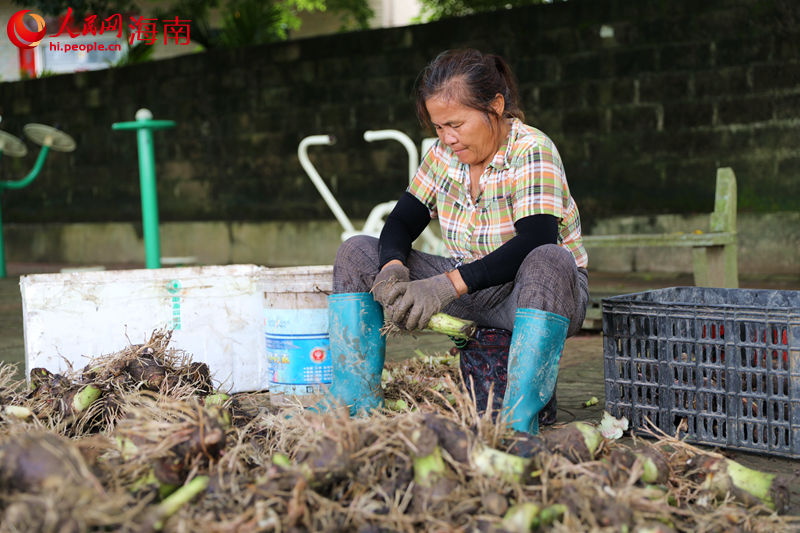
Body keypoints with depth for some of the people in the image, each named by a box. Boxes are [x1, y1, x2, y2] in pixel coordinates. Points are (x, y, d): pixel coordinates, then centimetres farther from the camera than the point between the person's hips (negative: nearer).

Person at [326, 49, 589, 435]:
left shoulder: (532, 152, -18)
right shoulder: (444, 154, 2)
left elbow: (535, 244, -31)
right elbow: (401, 222, 1)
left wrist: (447, 286, -38)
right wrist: (392, 269, -24)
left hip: (539, 293, -6)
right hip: (471, 294, 6)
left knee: (549, 261, -41)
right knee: (357, 254, -5)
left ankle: (519, 421, -44)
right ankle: (357, 406, -14)